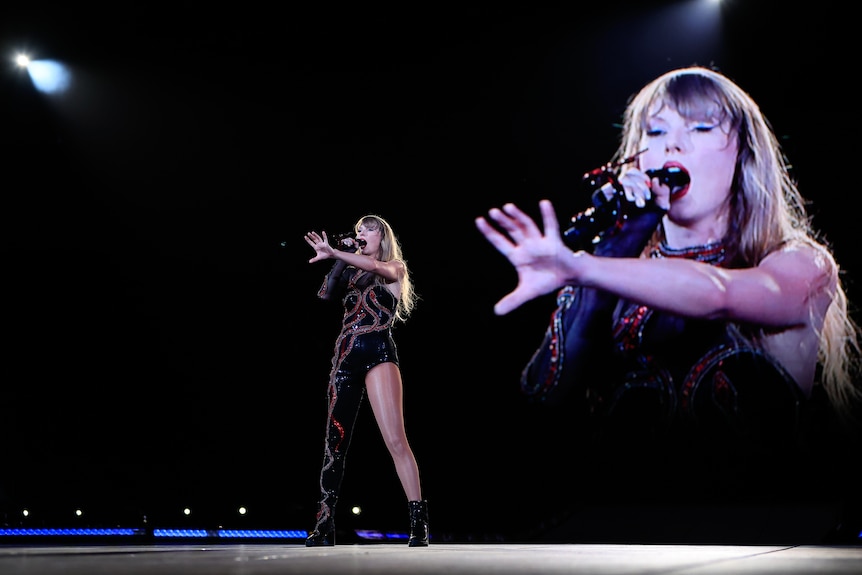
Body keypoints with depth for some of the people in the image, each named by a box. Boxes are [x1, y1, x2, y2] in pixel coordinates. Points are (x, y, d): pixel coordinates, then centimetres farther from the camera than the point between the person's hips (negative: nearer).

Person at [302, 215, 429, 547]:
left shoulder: (395, 268, 11)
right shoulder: (351, 273, 23)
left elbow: (376, 266, -11)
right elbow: (326, 294, 7)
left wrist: (333, 253, -17)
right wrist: (339, 258, 4)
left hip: (378, 353, -5)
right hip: (345, 357, 5)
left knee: (395, 439, -16)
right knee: (335, 442, 2)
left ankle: (418, 523, -16)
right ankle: (325, 525, 8)